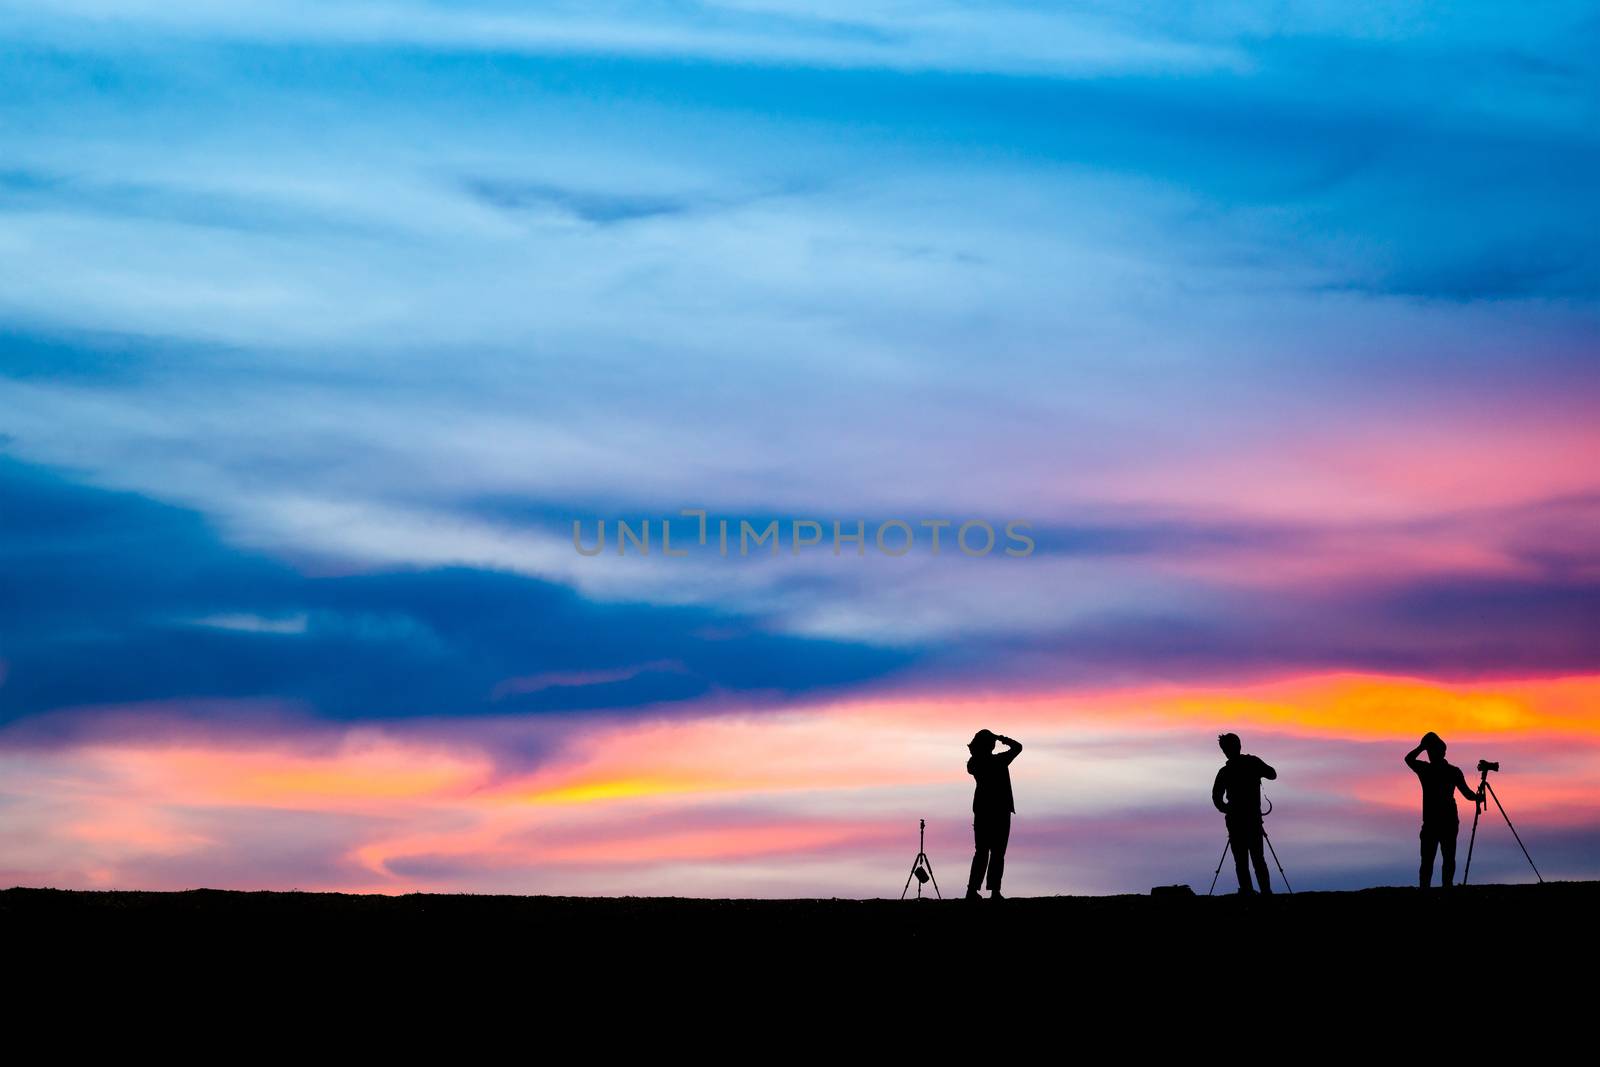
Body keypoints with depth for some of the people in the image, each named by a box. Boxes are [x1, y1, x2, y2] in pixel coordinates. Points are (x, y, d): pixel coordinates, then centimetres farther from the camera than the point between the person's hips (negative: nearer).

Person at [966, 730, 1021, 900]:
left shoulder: (974, 763, -1)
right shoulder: (999, 761, -13)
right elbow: (1017, 746, -1)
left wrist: (976, 752, 11)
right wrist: (1000, 738, 3)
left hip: (981, 811, 4)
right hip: (1000, 811, -4)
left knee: (981, 851, 10)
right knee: (998, 853, -2)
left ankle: (972, 889, 3)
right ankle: (995, 891, -6)